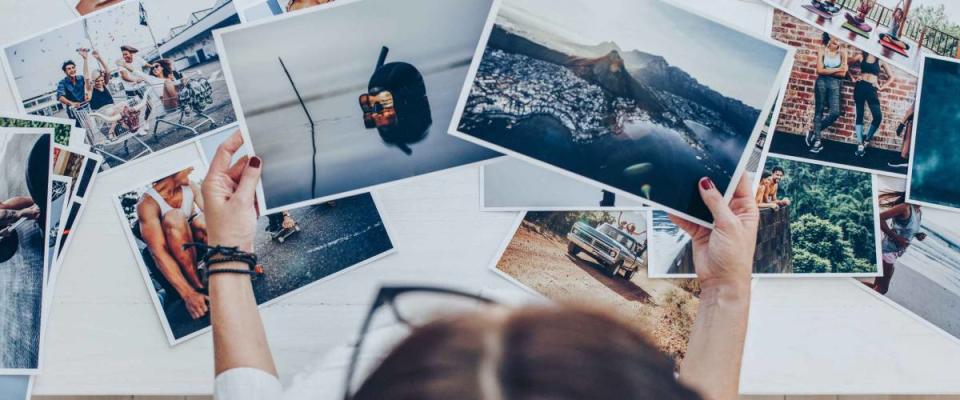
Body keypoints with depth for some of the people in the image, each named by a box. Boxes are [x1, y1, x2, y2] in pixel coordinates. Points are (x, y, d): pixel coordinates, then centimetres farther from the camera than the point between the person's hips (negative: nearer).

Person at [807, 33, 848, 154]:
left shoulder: (842, 54, 5)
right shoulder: (822, 51, 2)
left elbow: (843, 73, 0)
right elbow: (820, 70, -6)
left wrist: (827, 71, -4)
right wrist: (836, 69, -7)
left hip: (834, 84, 1)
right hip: (822, 82, -1)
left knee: (835, 112, -13)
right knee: (819, 111, 1)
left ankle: (814, 133, 3)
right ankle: (817, 140, 6)